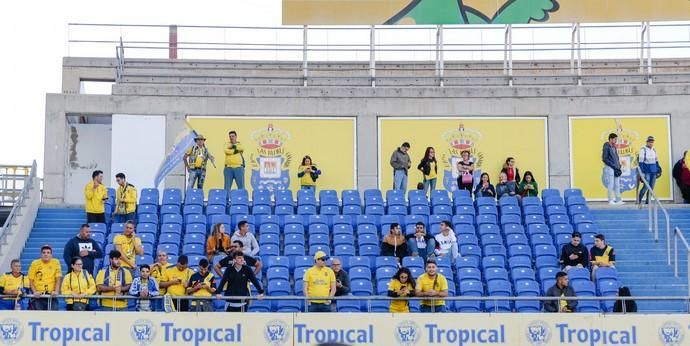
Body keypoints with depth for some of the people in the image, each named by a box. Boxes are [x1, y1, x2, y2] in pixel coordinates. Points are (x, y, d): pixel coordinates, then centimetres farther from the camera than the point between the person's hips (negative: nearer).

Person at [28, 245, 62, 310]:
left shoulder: (56, 263, 2)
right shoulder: (35, 264, 2)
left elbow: (58, 280, 1)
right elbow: (31, 280, 3)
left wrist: (56, 291, -13)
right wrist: (35, 291, -12)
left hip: (51, 295, 0)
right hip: (38, 295, 0)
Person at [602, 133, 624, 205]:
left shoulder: (614, 147, 16)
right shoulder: (606, 147, -9)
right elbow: (604, 159, -14)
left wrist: (618, 167, 7)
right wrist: (613, 166, -15)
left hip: (616, 168, 8)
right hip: (609, 168, -8)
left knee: (617, 185, 7)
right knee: (611, 185, -6)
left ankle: (618, 200, 10)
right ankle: (610, 200, -1)